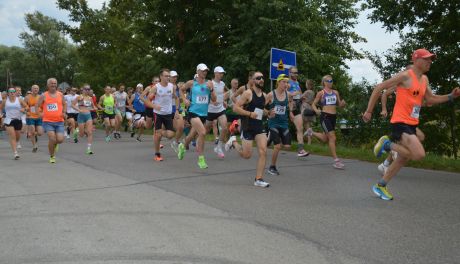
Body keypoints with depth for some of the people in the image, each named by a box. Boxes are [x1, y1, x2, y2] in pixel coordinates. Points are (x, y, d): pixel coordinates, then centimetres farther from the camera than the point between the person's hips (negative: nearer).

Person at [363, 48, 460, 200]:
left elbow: (430, 100, 22)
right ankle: (387, 144, -3)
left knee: (403, 159, 14)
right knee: (419, 155, -23)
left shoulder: (424, 79, 13)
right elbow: (379, 88, -10)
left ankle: (380, 186, 26)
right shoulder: (405, 76, -11)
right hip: (400, 123, -9)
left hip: (412, 124, 9)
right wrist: (369, 111, -11)